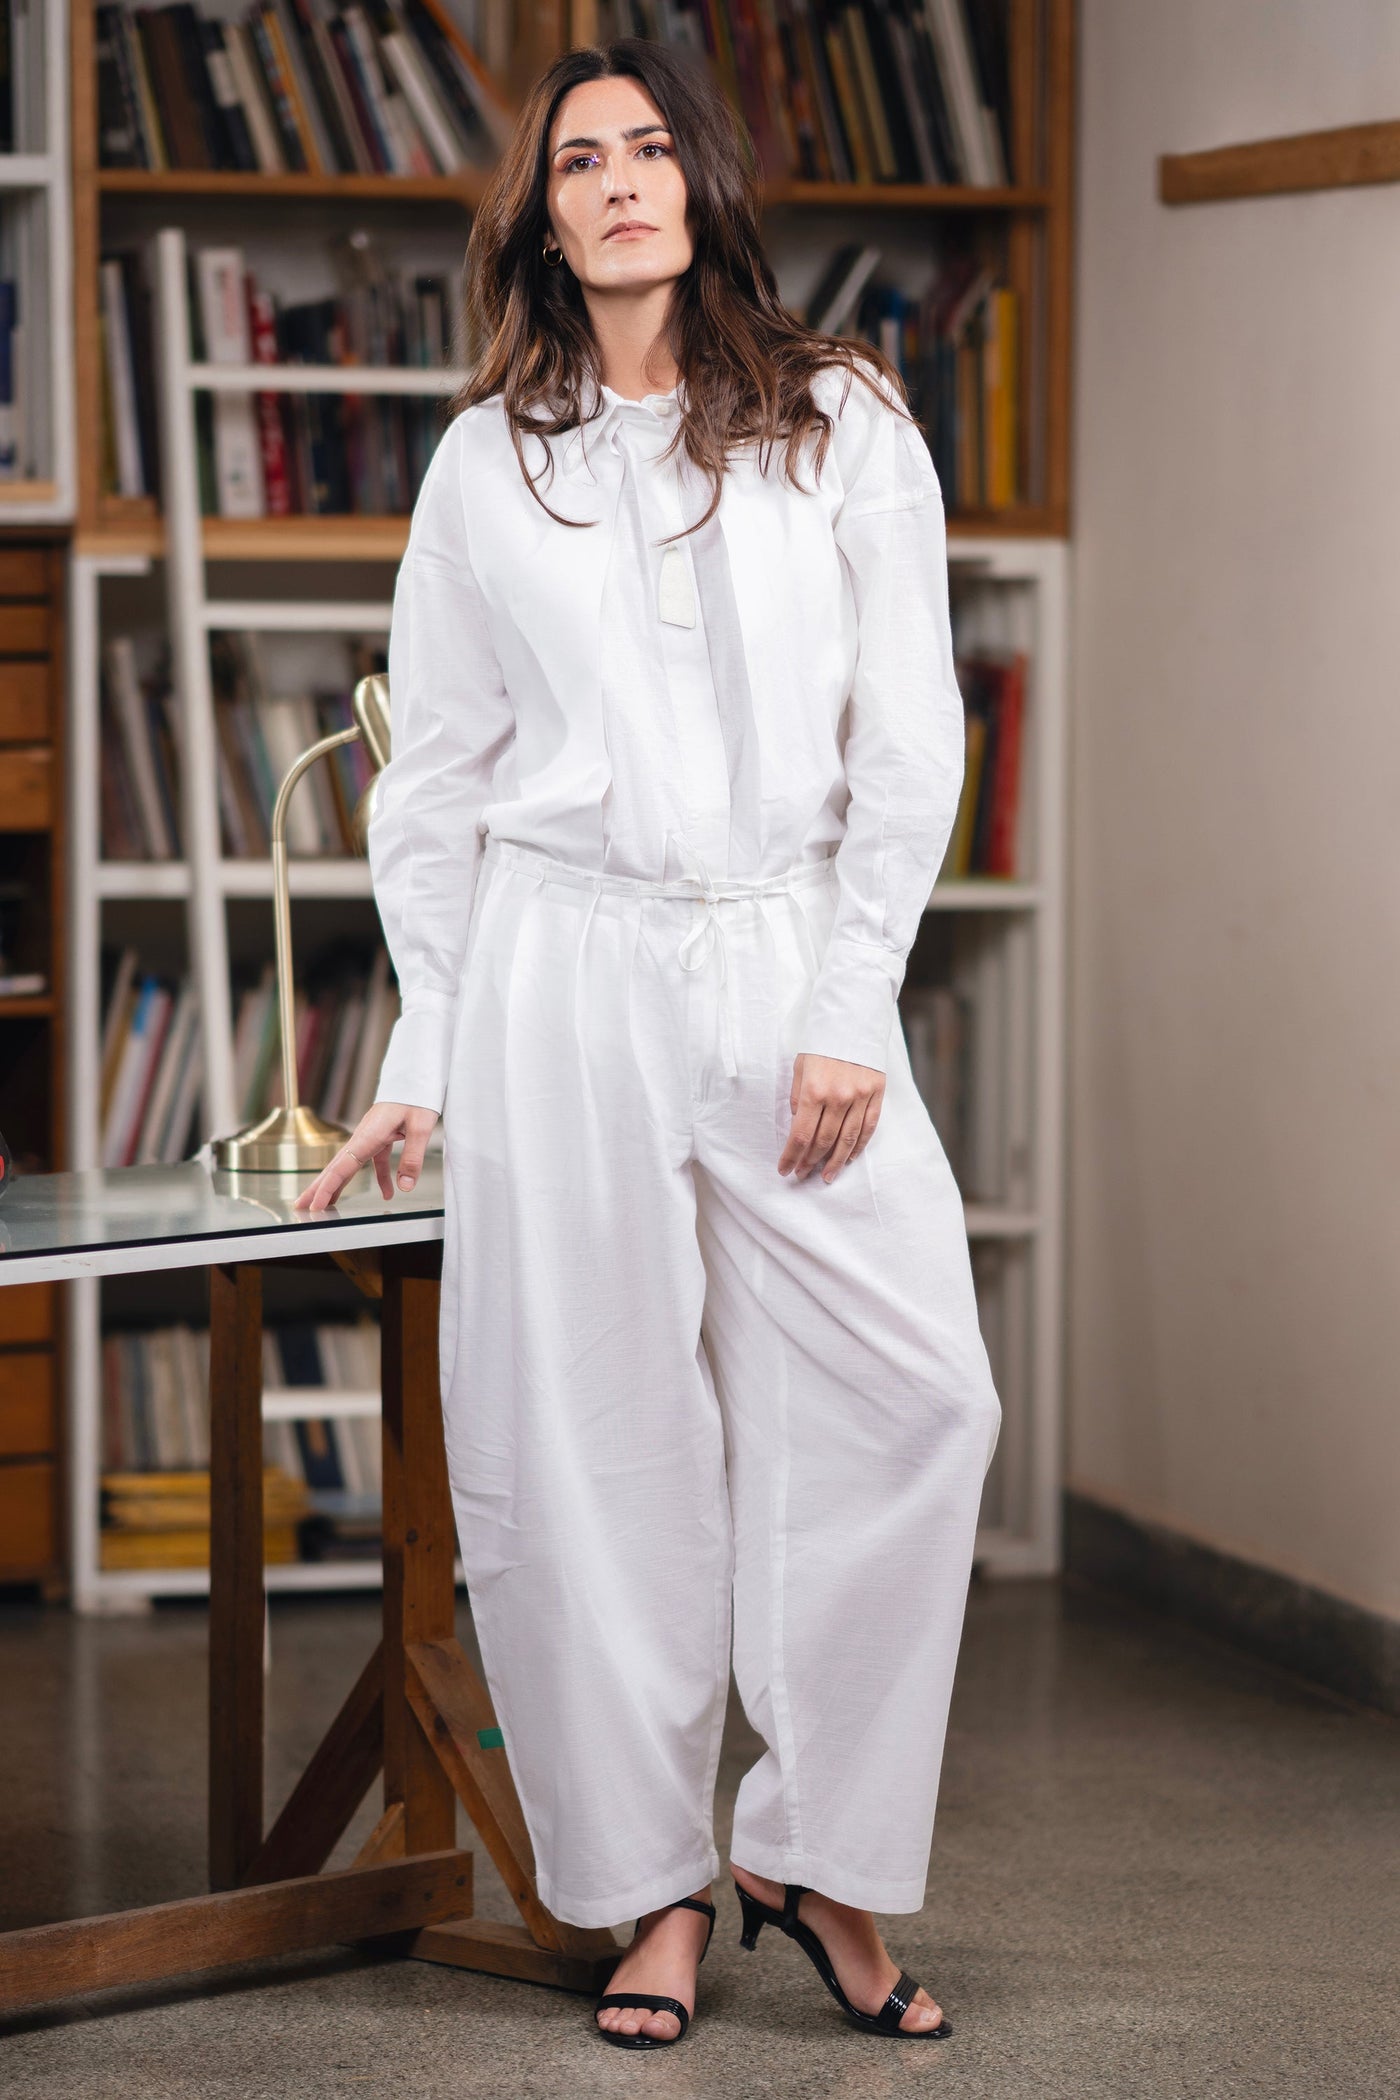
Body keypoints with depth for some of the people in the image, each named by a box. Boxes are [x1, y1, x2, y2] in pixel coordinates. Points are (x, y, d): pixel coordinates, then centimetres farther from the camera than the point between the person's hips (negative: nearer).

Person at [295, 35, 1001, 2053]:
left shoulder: (845, 428, 7)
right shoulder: (487, 463, 9)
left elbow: (908, 746, 4)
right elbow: (435, 779, 12)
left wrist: (849, 1013, -5)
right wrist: (422, 1065, 8)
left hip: (795, 964, 0)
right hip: (562, 971, 0)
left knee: (917, 1394, -10)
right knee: (596, 1437, -1)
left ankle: (818, 1855, 5)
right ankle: (655, 1885, 11)